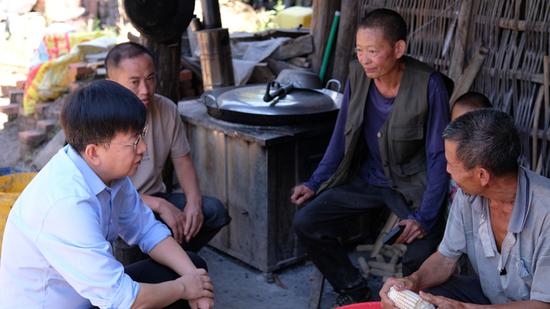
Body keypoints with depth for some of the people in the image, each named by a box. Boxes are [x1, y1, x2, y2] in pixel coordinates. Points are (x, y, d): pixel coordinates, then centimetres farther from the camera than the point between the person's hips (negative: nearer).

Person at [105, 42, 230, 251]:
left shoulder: (167, 109, -4)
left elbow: (182, 160, 7)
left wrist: (193, 201, -12)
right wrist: (159, 206, -28)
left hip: (154, 198, 5)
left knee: (213, 210, -15)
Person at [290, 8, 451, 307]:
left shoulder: (428, 85, -19)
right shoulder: (357, 74, -6)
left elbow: (439, 156, -15)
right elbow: (341, 136, 6)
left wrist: (424, 217, -22)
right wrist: (315, 183, 0)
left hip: (412, 182, -4)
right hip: (366, 177, 5)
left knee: (423, 253, -27)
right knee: (305, 223, -11)